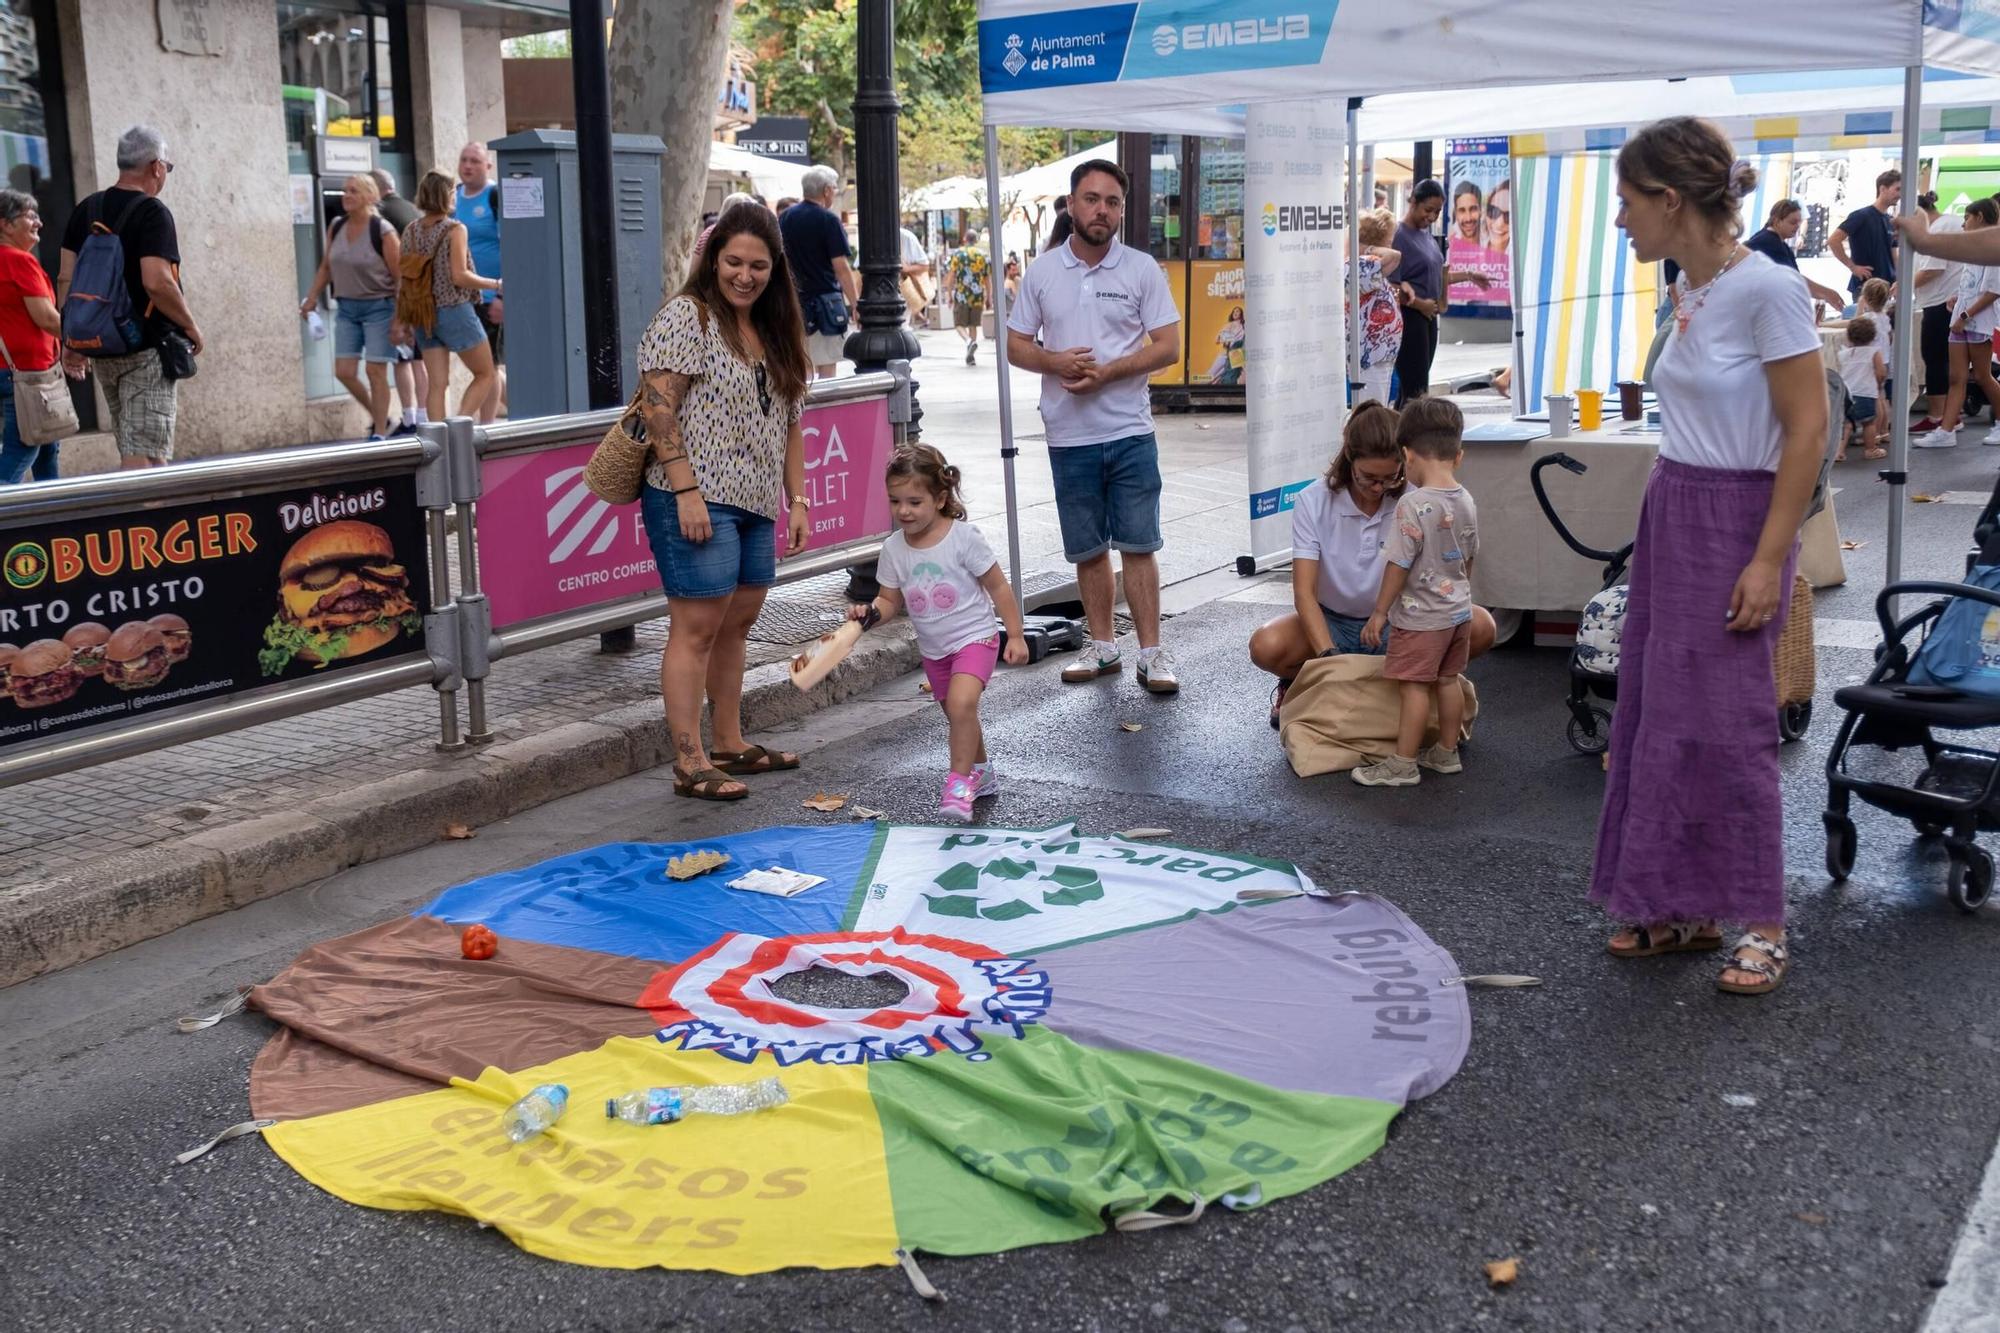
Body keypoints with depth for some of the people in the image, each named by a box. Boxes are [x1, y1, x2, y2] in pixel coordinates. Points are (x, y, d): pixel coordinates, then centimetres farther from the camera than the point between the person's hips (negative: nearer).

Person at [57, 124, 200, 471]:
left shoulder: (87, 210, 11)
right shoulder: (153, 212, -11)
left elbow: (66, 279, 11)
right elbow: (156, 282, -22)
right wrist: (191, 326, -10)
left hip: (102, 349, 8)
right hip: (147, 350, -8)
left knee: (131, 450, 17)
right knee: (146, 455, -9)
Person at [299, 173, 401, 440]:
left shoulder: (383, 232, -12)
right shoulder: (336, 227, 5)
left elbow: (399, 276, -12)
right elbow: (326, 267, 16)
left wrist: (400, 317, -16)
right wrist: (312, 297, 10)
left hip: (378, 307, -6)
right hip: (346, 308, 6)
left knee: (375, 371, -6)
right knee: (344, 371, 1)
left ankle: (380, 433, 4)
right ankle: (377, 417, 21)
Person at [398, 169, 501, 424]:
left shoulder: (411, 231, 7)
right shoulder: (455, 229, -10)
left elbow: (403, 278, 9)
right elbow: (459, 276, -18)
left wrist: (402, 320, 15)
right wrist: (496, 285, -8)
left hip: (422, 315, 6)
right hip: (454, 310, -6)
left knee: (437, 384, 7)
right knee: (485, 376, 5)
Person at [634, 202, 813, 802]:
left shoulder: (775, 330, 17)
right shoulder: (686, 316, -7)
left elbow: (789, 422, 20)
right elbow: (658, 406, -14)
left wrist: (797, 499, 14)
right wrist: (686, 490, -20)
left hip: (757, 504, 8)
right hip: (697, 502, -8)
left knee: (737, 623, 12)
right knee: (697, 627, -7)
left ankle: (730, 745, 23)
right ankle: (690, 765, -4)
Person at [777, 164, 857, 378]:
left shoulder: (786, 217, 8)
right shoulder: (828, 220, -11)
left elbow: (782, 261, 14)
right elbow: (841, 267, -14)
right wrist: (855, 303, -9)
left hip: (795, 300, 6)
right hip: (825, 299, -6)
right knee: (827, 369, -3)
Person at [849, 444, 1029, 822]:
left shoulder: (964, 537, -17)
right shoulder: (894, 549, -5)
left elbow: (998, 587, -9)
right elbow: (891, 599, 3)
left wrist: (1015, 635, -9)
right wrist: (871, 612, -19)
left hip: (974, 637, -5)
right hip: (933, 648, 6)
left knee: (961, 704, -27)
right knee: (959, 716, 18)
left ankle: (960, 781, -16)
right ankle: (981, 772, 41)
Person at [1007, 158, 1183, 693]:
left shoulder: (1142, 269, 0)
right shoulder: (1041, 271, 6)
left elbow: (1168, 347, -3)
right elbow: (1016, 346, 8)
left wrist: (1107, 372, -16)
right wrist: (1055, 362, -13)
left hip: (1130, 432, -2)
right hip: (1069, 435, 2)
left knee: (1138, 545, -2)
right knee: (1088, 549, 11)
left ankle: (1151, 652, 4)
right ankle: (1102, 646, 22)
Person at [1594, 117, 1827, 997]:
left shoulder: (1766, 288, -16)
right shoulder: (1691, 287, 7)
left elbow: (1807, 433, -16)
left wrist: (1769, 561, -18)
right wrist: (1672, 511, 15)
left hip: (1732, 523, -8)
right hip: (1670, 514, 8)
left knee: (1722, 723, -3)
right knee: (1657, 711, 10)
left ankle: (1761, 924, 11)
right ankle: (1680, 907, 21)